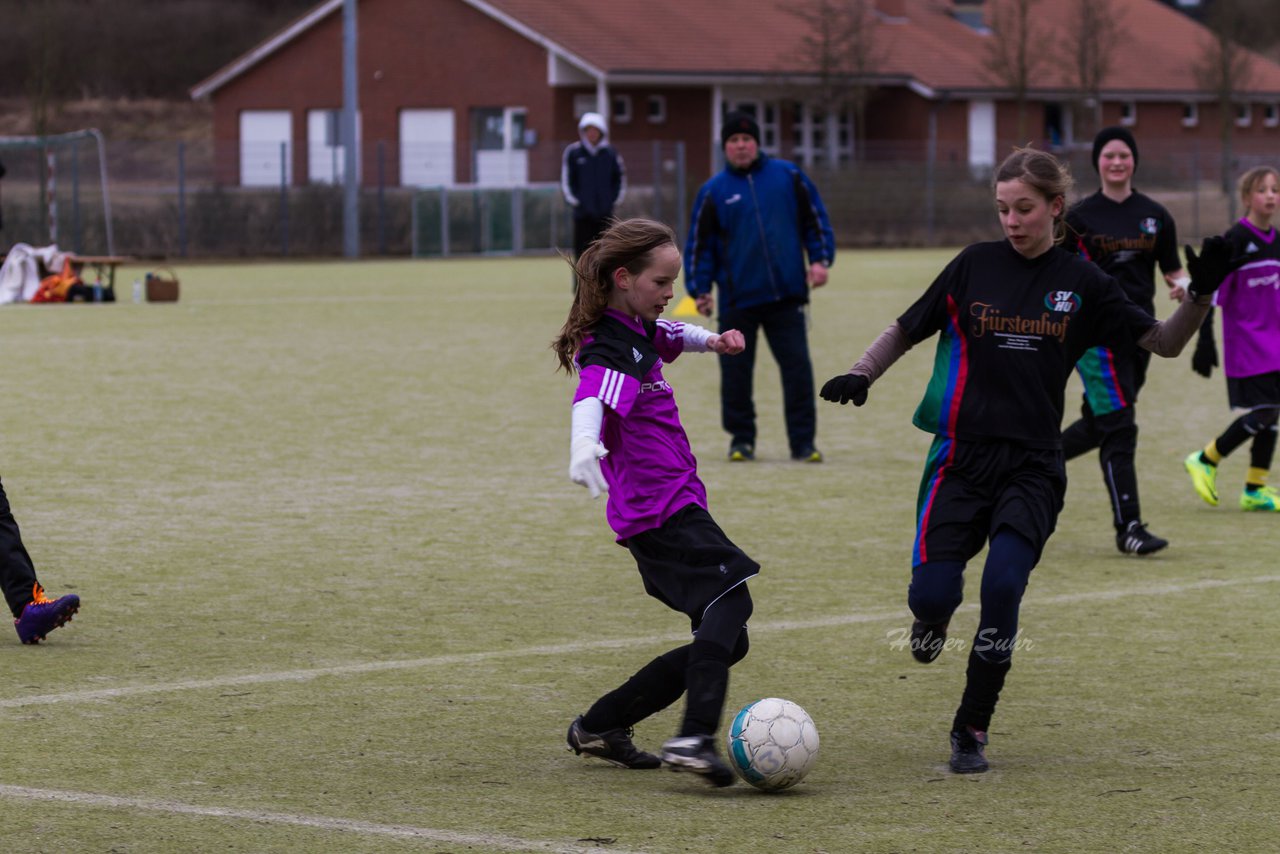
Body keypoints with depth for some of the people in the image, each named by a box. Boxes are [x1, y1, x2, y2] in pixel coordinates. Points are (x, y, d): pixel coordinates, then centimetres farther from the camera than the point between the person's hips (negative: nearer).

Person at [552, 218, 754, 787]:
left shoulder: (639, 329, 14)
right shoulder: (611, 350, -16)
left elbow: (672, 335, 39)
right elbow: (592, 398, -38)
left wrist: (710, 340, 18)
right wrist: (586, 447, -58)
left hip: (674, 505, 10)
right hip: (660, 508, -10)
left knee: (725, 643, 10)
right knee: (729, 603, -29)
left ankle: (598, 726, 16)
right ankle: (694, 737, -43)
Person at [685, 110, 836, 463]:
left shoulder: (788, 176, 6)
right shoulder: (713, 192, 4)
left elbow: (814, 219, 11)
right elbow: (699, 244, 5)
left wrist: (820, 259, 0)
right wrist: (700, 289, -3)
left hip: (787, 295, 0)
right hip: (737, 299, 0)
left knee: (797, 367, -2)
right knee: (736, 371, 4)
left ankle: (803, 442, 3)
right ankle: (742, 439, 17)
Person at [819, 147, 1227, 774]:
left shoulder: (1082, 282, 3)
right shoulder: (976, 265, 3)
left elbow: (1163, 342, 6)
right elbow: (907, 330, 10)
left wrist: (1200, 293, -11)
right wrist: (860, 374, -7)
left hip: (1033, 466, 0)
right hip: (962, 457, 0)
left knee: (1003, 586, -20)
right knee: (933, 594, -16)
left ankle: (972, 730, -3)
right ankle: (931, 621, 25)